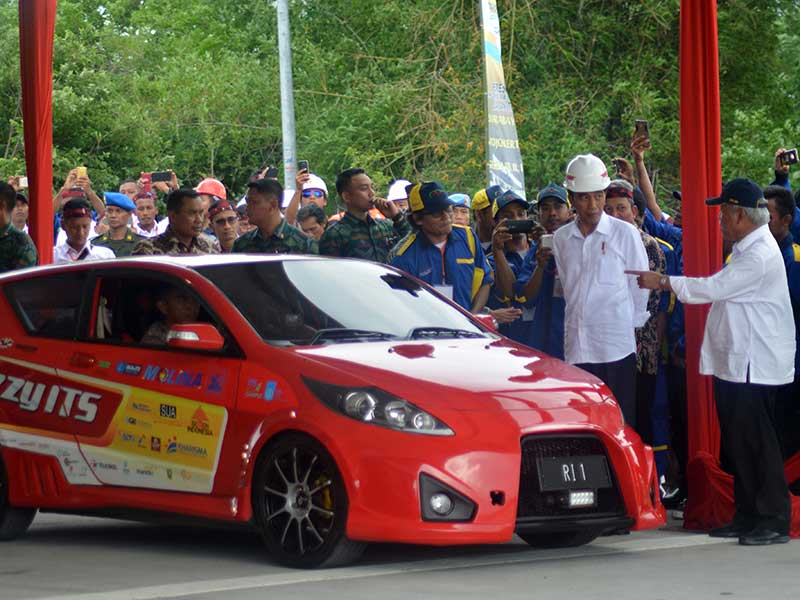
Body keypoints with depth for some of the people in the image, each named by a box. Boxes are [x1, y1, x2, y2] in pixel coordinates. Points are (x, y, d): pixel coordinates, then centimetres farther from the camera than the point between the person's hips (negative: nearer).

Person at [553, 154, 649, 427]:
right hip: (577, 347, 3)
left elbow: (640, 287, 3)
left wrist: (632, 327, 4)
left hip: (617, 345, -3)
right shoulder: (561, 239, 10)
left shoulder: (625, 233, 0)